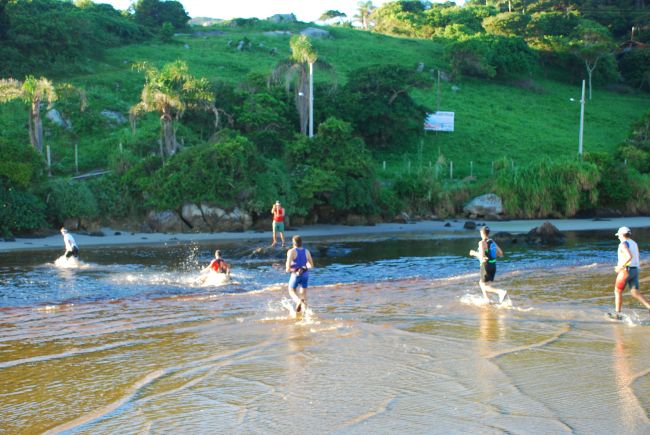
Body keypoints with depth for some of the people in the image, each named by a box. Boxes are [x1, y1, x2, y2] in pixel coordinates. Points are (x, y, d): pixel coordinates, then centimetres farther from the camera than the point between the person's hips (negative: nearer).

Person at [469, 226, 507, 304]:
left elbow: (482, 257, -23)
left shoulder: (482, 243, -15)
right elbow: (501, 254, 13)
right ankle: (487, 300, 14)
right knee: (481, 283, 22)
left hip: (486, 266, -8)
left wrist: (474, 253, -4)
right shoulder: (493, 242, 8)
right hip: (493, 266, 8)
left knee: (485, 287, -1)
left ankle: (501, 292, -22)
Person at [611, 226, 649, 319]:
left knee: (617, 292, 8)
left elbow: (629, 257, -27)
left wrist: (620, 267, -18)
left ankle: (617, 314, 9)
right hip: (635, 270, 7)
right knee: (635, 293, 3)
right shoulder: (634, 244, 16)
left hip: (626, 271, -7)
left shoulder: (623, 244, -12)